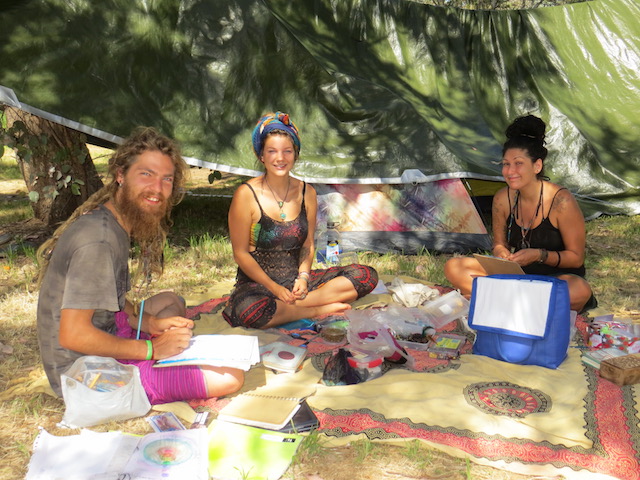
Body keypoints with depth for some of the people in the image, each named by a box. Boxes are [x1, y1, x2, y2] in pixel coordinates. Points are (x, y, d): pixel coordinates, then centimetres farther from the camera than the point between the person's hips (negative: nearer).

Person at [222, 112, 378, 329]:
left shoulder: (307, 192, 4)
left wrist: (303, 277, -9)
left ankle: (286, 307, -19)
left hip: (296, 280, 5)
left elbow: (308, 244, 10)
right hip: (258, 283, -4)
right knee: (248, 310, -40)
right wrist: (275, 288, -15)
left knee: (367, 276, -10)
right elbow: (241, 253, -8)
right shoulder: (246, 194, -9)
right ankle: (320, 310, -16)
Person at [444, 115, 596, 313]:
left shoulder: (561, 201, -18)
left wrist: (539, 255, -27)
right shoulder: (502, 199, -5)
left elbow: (576, 258, -11)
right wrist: (502, 253, -17)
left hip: (558, 276, -4)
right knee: (454, 268, -12)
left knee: (579, 291, -40)